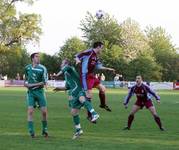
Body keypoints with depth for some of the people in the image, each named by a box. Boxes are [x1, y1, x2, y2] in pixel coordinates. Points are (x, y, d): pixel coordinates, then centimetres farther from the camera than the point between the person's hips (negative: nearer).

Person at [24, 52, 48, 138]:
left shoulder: (42, 68, -7)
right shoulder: (27, 68, 6)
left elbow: (44, 82, -11)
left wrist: (32, 85, -15)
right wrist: (25, 83, 6)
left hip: (40, 91, -2)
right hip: (30, 92, 2)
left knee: (44, 111, -2)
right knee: (30, 111, -11)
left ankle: (44, 130, 19)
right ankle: (31, 132, -6)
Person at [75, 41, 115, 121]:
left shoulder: (95, 56, 15)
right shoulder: (89, 52, -12)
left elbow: (98, 66, 30)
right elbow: (77, 56, -15)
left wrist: (108, 69, 35)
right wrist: (78, 60, -36)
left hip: (91, 76, 9)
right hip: (85, 76, -9)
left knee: (102, 88, 12)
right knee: (89, 95, -8)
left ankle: (103, 104, 35)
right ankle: (89, 115, 0)